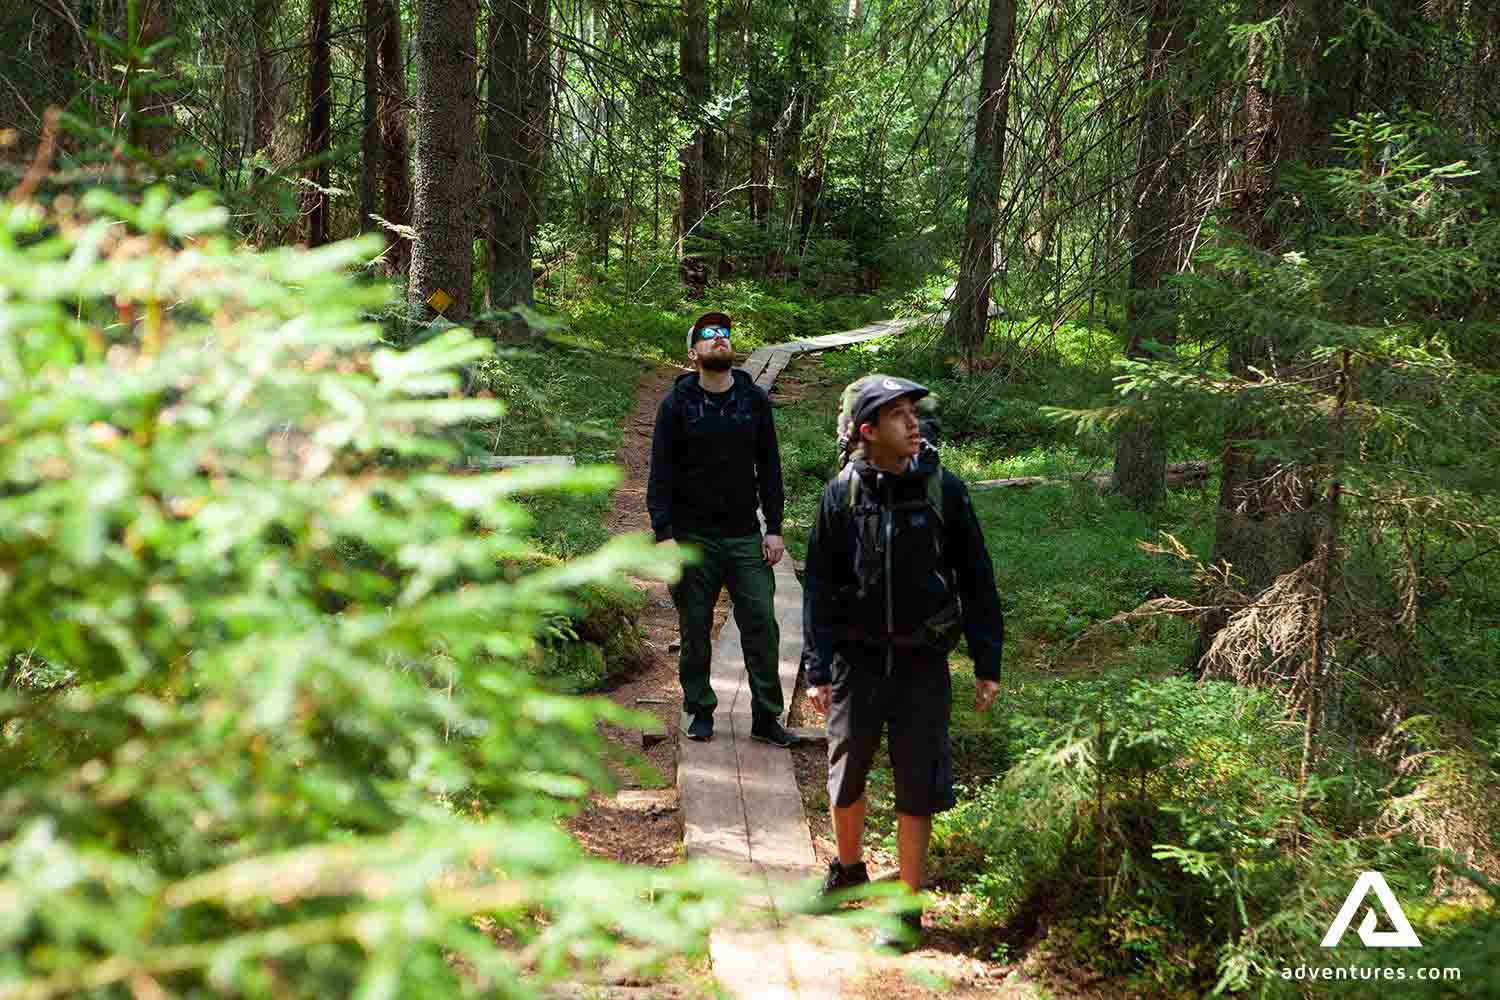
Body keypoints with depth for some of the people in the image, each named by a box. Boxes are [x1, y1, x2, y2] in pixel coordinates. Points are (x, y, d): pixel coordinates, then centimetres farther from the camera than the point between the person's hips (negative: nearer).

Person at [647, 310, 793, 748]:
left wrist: (774, 527, 3)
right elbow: (661, 473, -3)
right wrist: (663, 533, -11)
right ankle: (701, 711, 21)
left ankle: (766, 716, 8)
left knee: (762, 625, -2)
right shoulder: (676, 405, -2)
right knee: (695, 629, 7)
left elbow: (769, 467, 9)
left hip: (745, 536, 2)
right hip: (693, 538, -2)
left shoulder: (755, 400, 6)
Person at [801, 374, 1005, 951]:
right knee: (846, 776, 14)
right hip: (858, 659, 1)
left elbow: (976, 580, 1)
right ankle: (848, 871, 40)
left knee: (917, 786, 2)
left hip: (923, 664, -1)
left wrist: (988, 664, -1)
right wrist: (817, 671, -5)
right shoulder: (842, 495, -4)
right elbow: (819, 588, 0)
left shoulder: (943, 490, -5)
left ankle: (908, 908, 15)